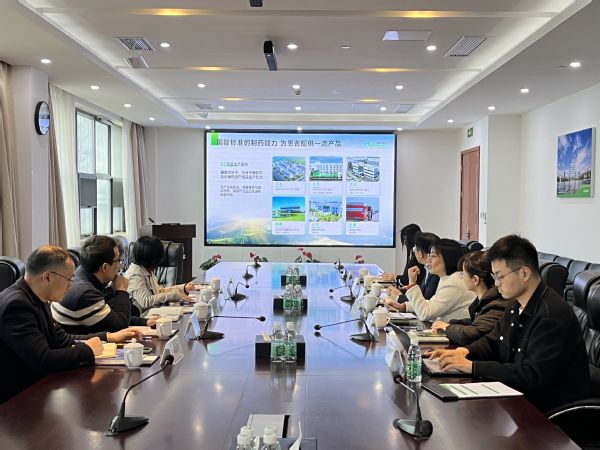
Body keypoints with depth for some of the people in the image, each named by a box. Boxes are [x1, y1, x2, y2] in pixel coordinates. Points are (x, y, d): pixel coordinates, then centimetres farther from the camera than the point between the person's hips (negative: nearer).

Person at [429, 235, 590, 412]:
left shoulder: (552, 315, -23)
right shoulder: (517, 306, 5)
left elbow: (533, 376, -27)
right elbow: (492, 341, 17)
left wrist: (472, 366, -25)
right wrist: (465, 351, -5)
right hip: (521, 394, 8)